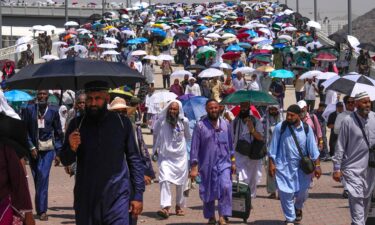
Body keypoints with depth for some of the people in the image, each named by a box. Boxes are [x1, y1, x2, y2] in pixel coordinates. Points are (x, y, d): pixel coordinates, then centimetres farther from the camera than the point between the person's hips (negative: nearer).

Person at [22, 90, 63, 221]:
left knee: (43, 177, -13)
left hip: (48, 148, -1)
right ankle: (41, 208, 18)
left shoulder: (53, 111, 5)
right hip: (34, 149, 1)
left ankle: (42, 210, -13)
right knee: (37, 178, 6)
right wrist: (31, 147, -7)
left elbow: (58, 132, 8)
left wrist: (58, 152, 5)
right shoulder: (29, 110, 4)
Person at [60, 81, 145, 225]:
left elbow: (134, 159, 8)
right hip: (85, 199, 2)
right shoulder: (77, 124, 6)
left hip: (116, 198, -2)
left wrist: (138, 194, 3)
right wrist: (72, 148, -14)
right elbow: (65, 160, 9)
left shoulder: (122, 123, 4)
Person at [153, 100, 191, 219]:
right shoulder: (161, 122, -6)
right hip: (165, 156, -2)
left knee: (181, 183, 9)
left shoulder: (184, 122, -3)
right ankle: (165, 207, -24)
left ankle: (179, 206, 26)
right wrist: (155, 150, 18)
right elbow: (156, 135, 12)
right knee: (165, 180, -18)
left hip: (180, 156, 2)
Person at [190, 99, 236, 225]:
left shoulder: (226, 125, 7)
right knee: (208, 192, 7)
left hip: (223, 163, 1)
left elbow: (230, 144, 16)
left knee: (225, 187, -20)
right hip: (207, 164, -1)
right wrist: (194, 167, -9)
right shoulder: (200, 126, -4)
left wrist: (233, 161, 14)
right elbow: (194, 147, -5)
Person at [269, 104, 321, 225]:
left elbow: (313, 148, 1)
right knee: (286, 193, -1)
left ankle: (298, 208, 44)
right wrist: (271, 164, -3)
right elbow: (273, 147, -1)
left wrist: (317, 166, -1)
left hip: (302, 166, 2)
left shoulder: (306, 129, -3)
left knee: (302, 192, 11)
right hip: (284, 166, -2)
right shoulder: (280, 127, -8)